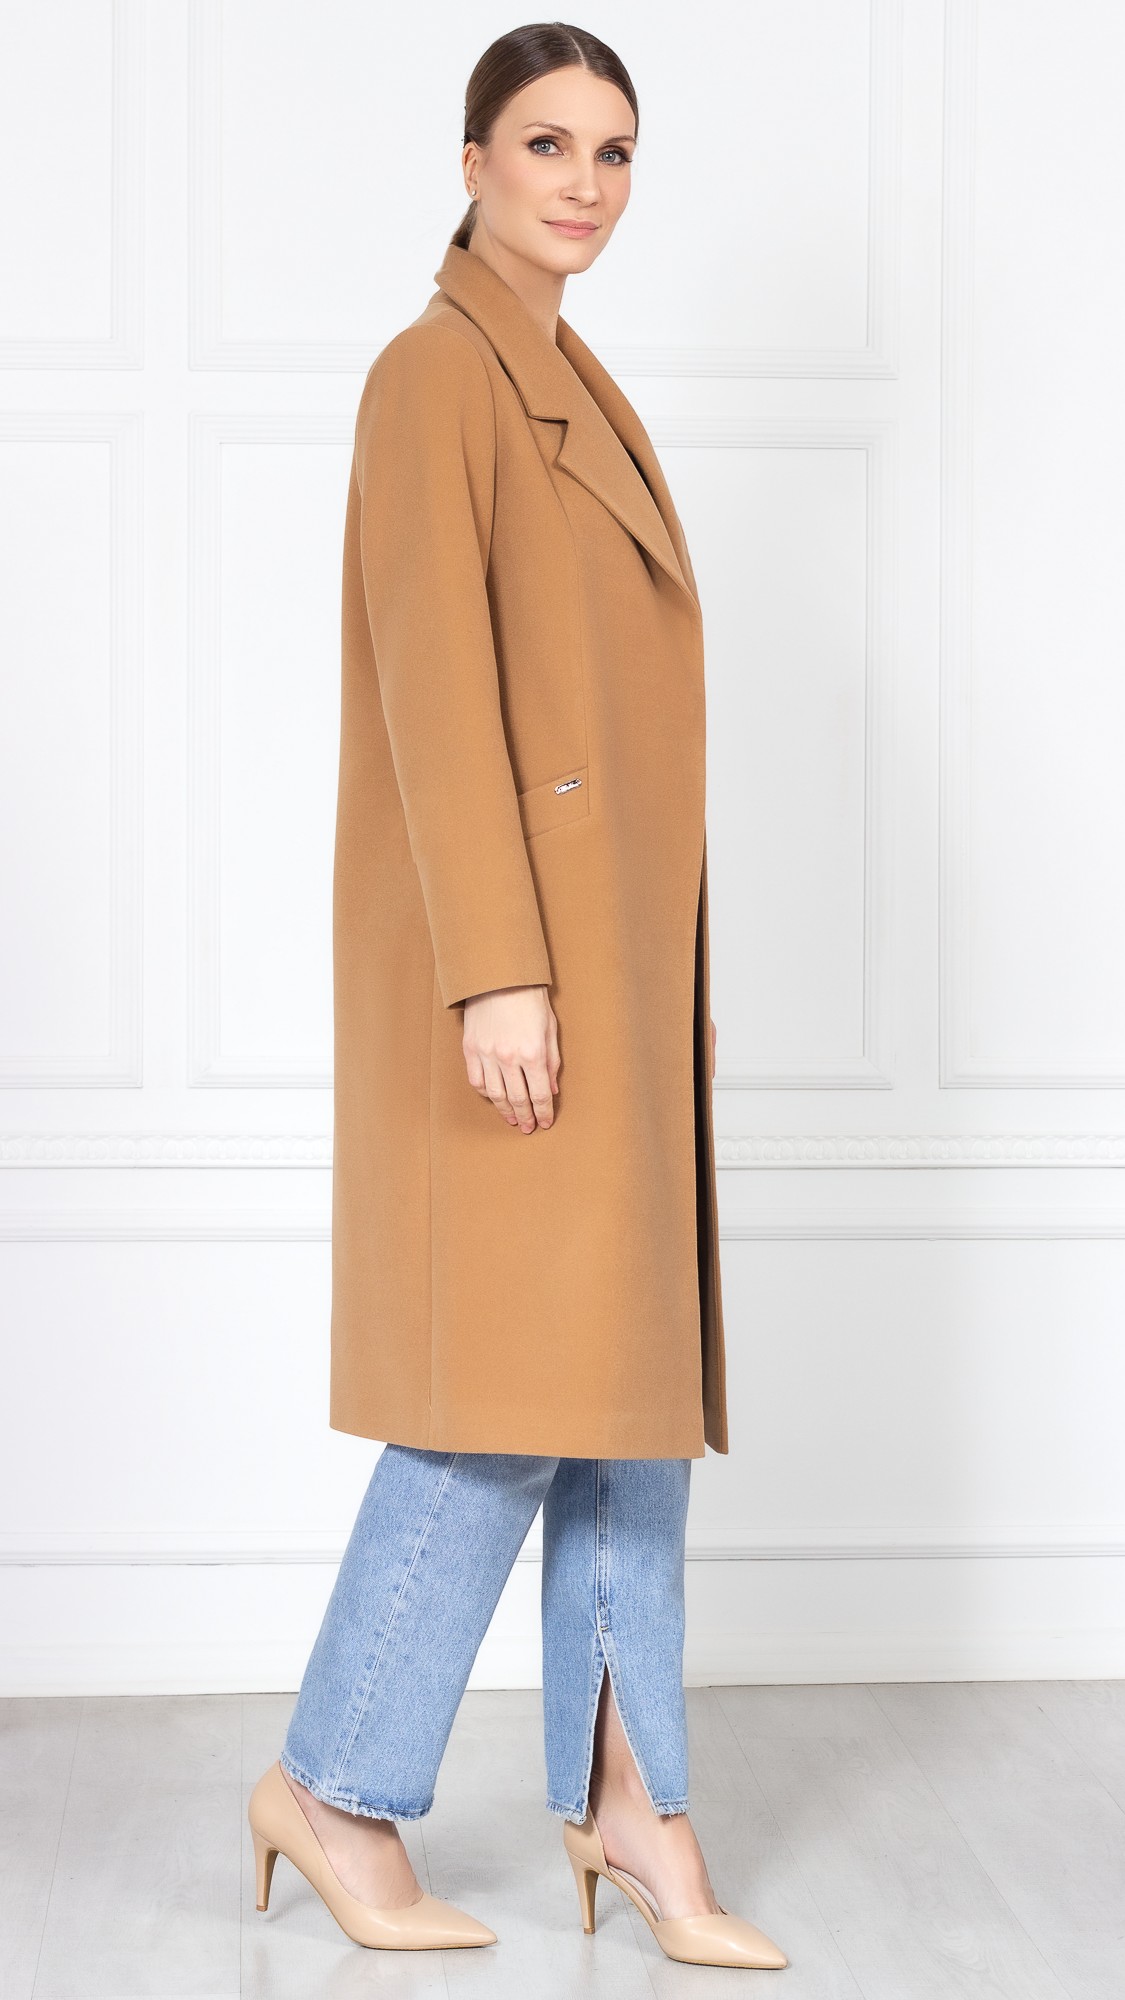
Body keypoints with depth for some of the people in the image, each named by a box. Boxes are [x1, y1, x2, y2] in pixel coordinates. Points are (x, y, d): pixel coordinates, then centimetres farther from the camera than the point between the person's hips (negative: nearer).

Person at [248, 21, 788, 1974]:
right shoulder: (435, 372, -8)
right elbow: (434, 678, -17)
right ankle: (333, 1779, 6)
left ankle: (629, 1796, 14)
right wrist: (498, 971, -23)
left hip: (614, 934, 9)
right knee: (525, 1372, -8)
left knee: (633, 1363, 8)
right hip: (515, 939, -9)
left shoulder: (571, 388, 19)